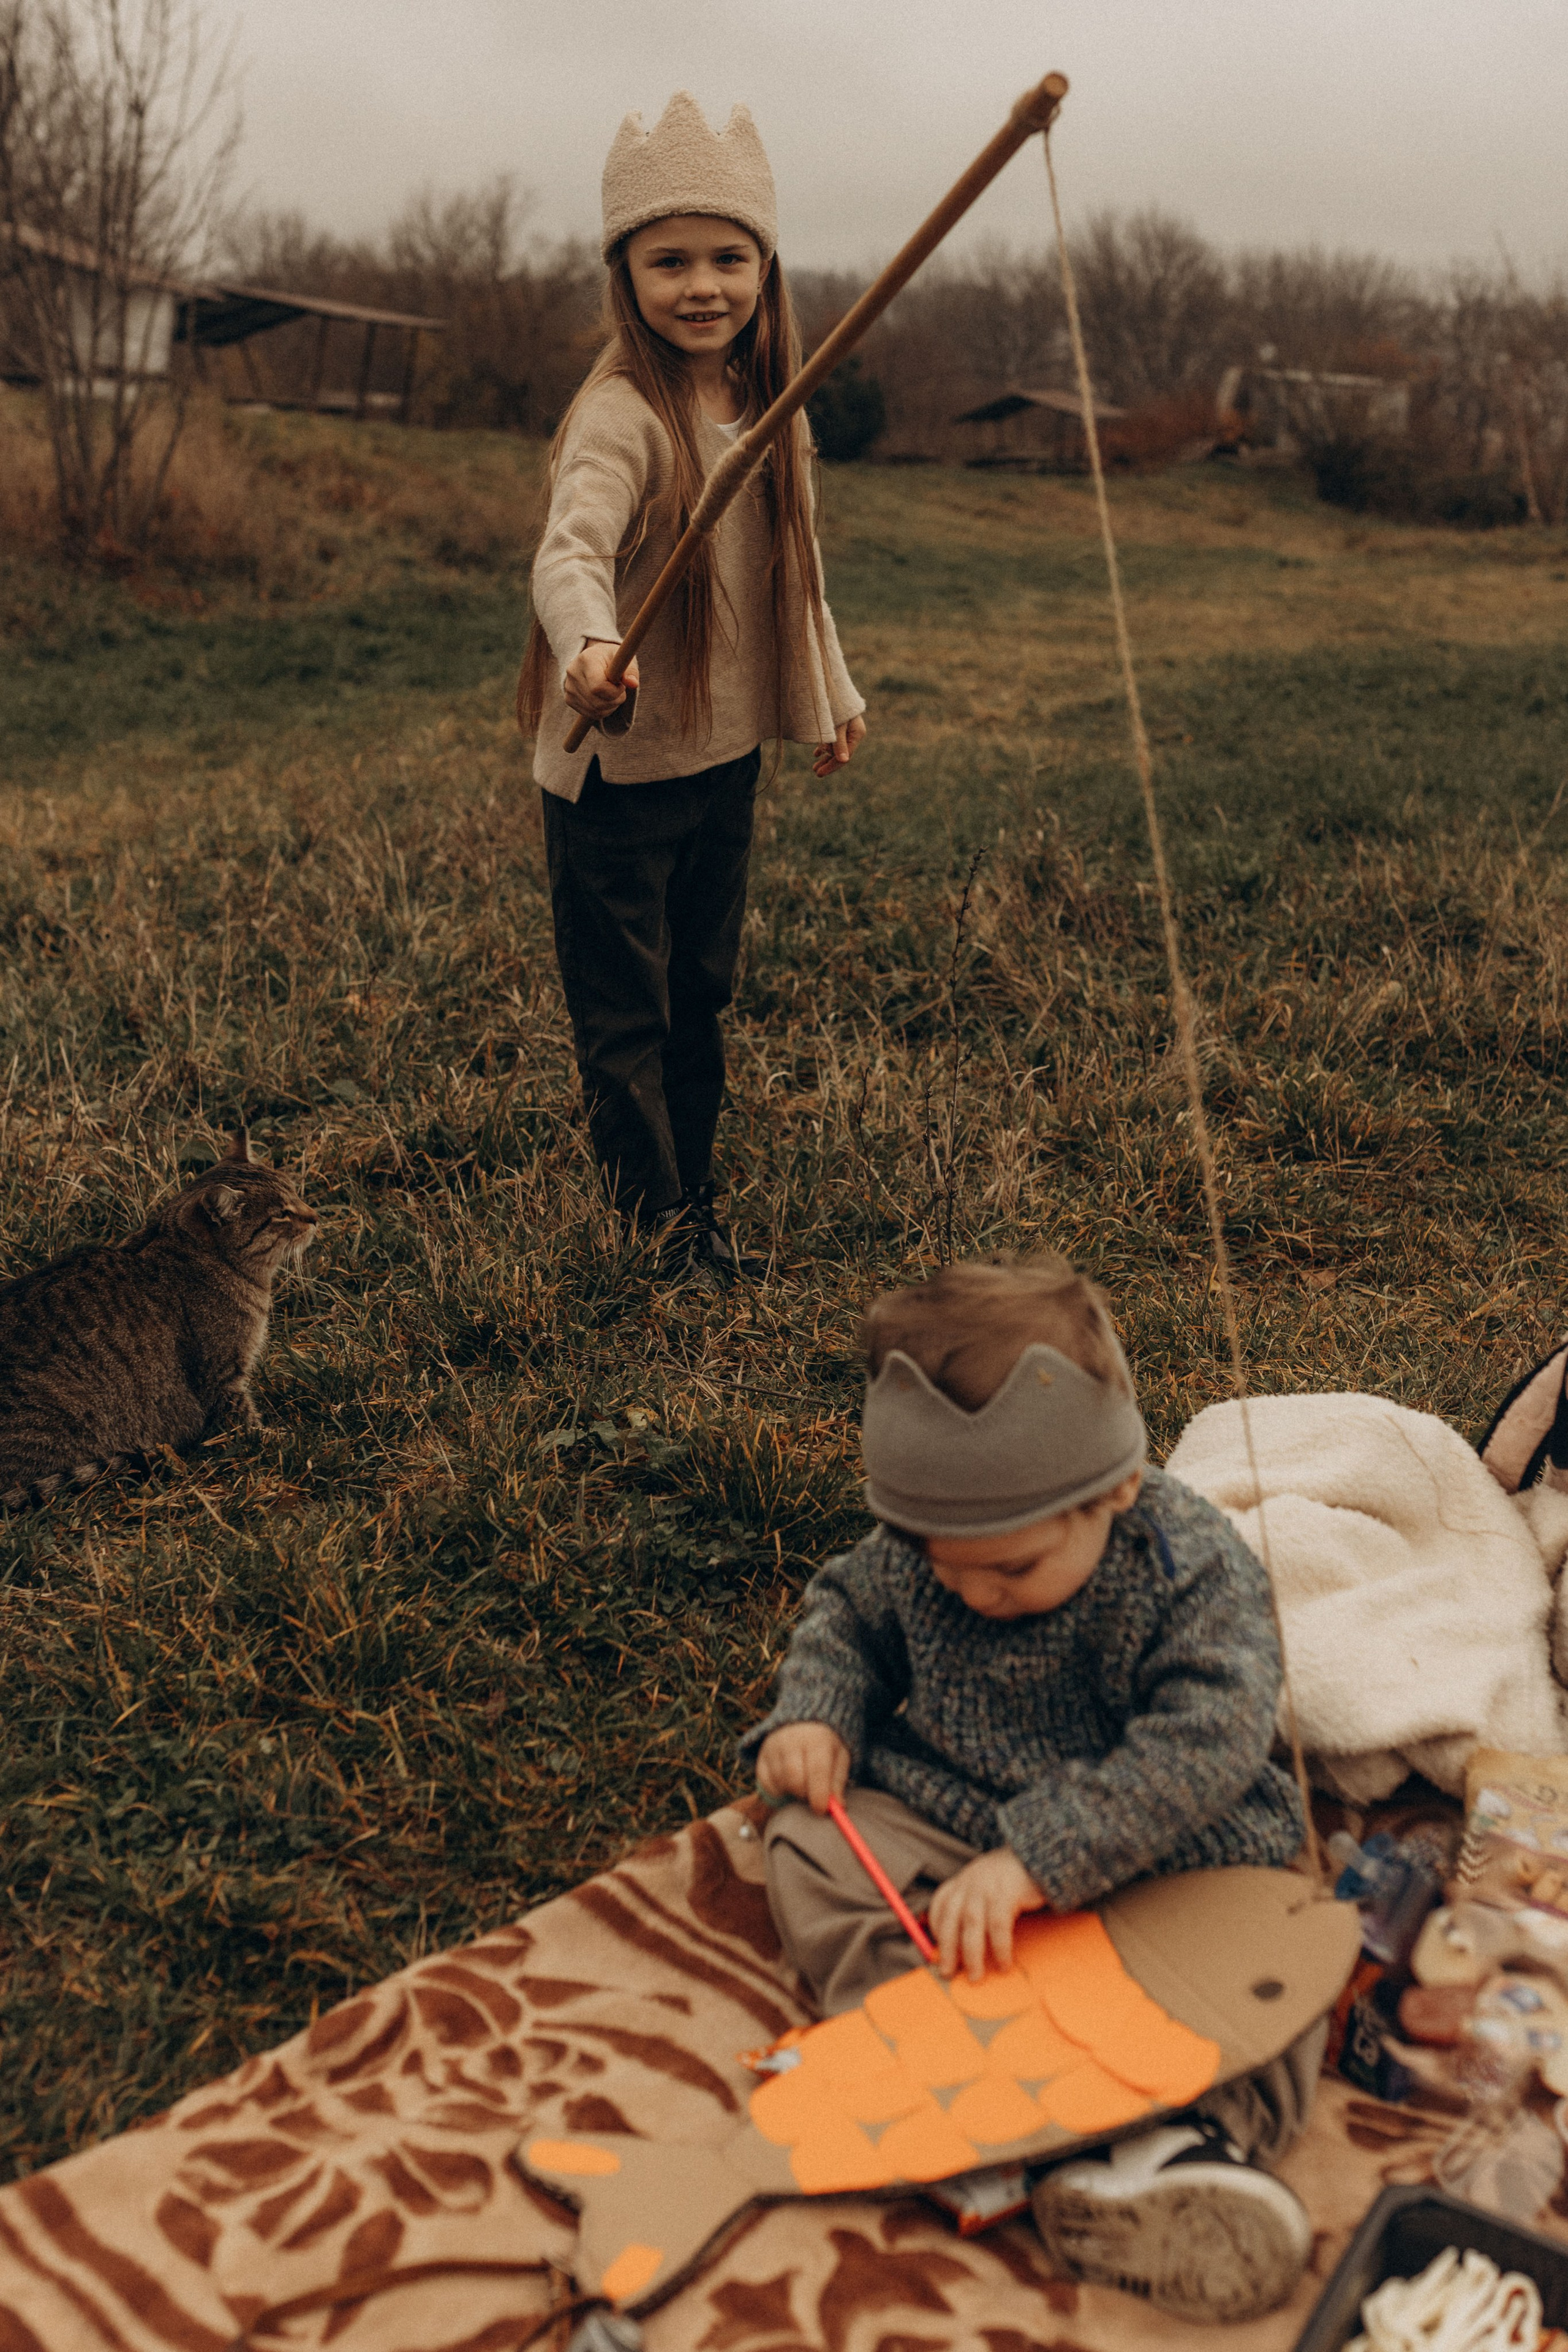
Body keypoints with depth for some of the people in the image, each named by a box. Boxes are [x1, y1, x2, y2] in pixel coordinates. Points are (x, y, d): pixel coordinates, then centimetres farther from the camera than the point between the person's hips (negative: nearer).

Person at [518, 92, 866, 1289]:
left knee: (701, 992, 18)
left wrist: (831, 692, 25)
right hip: (616, 762, -7)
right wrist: (590, 645, -57)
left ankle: (697, 1193, 33)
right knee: (624, 1012, 3)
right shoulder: (622, 414, -19)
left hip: (727, 751, 7)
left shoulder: (767, 406, 5)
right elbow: (571, 548, -36)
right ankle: (661, 1225, 17)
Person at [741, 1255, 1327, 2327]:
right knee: (812, 1850, -16)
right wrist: (817, 1714, -12)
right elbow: (844, 1615, 10)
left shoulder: (1197, 1568, -24)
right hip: (940, 1814, 4)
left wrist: (1037, 1858, -41)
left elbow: (1206, 1744, -33)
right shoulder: (909, 1551, -11)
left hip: (1167, 1856, -3)